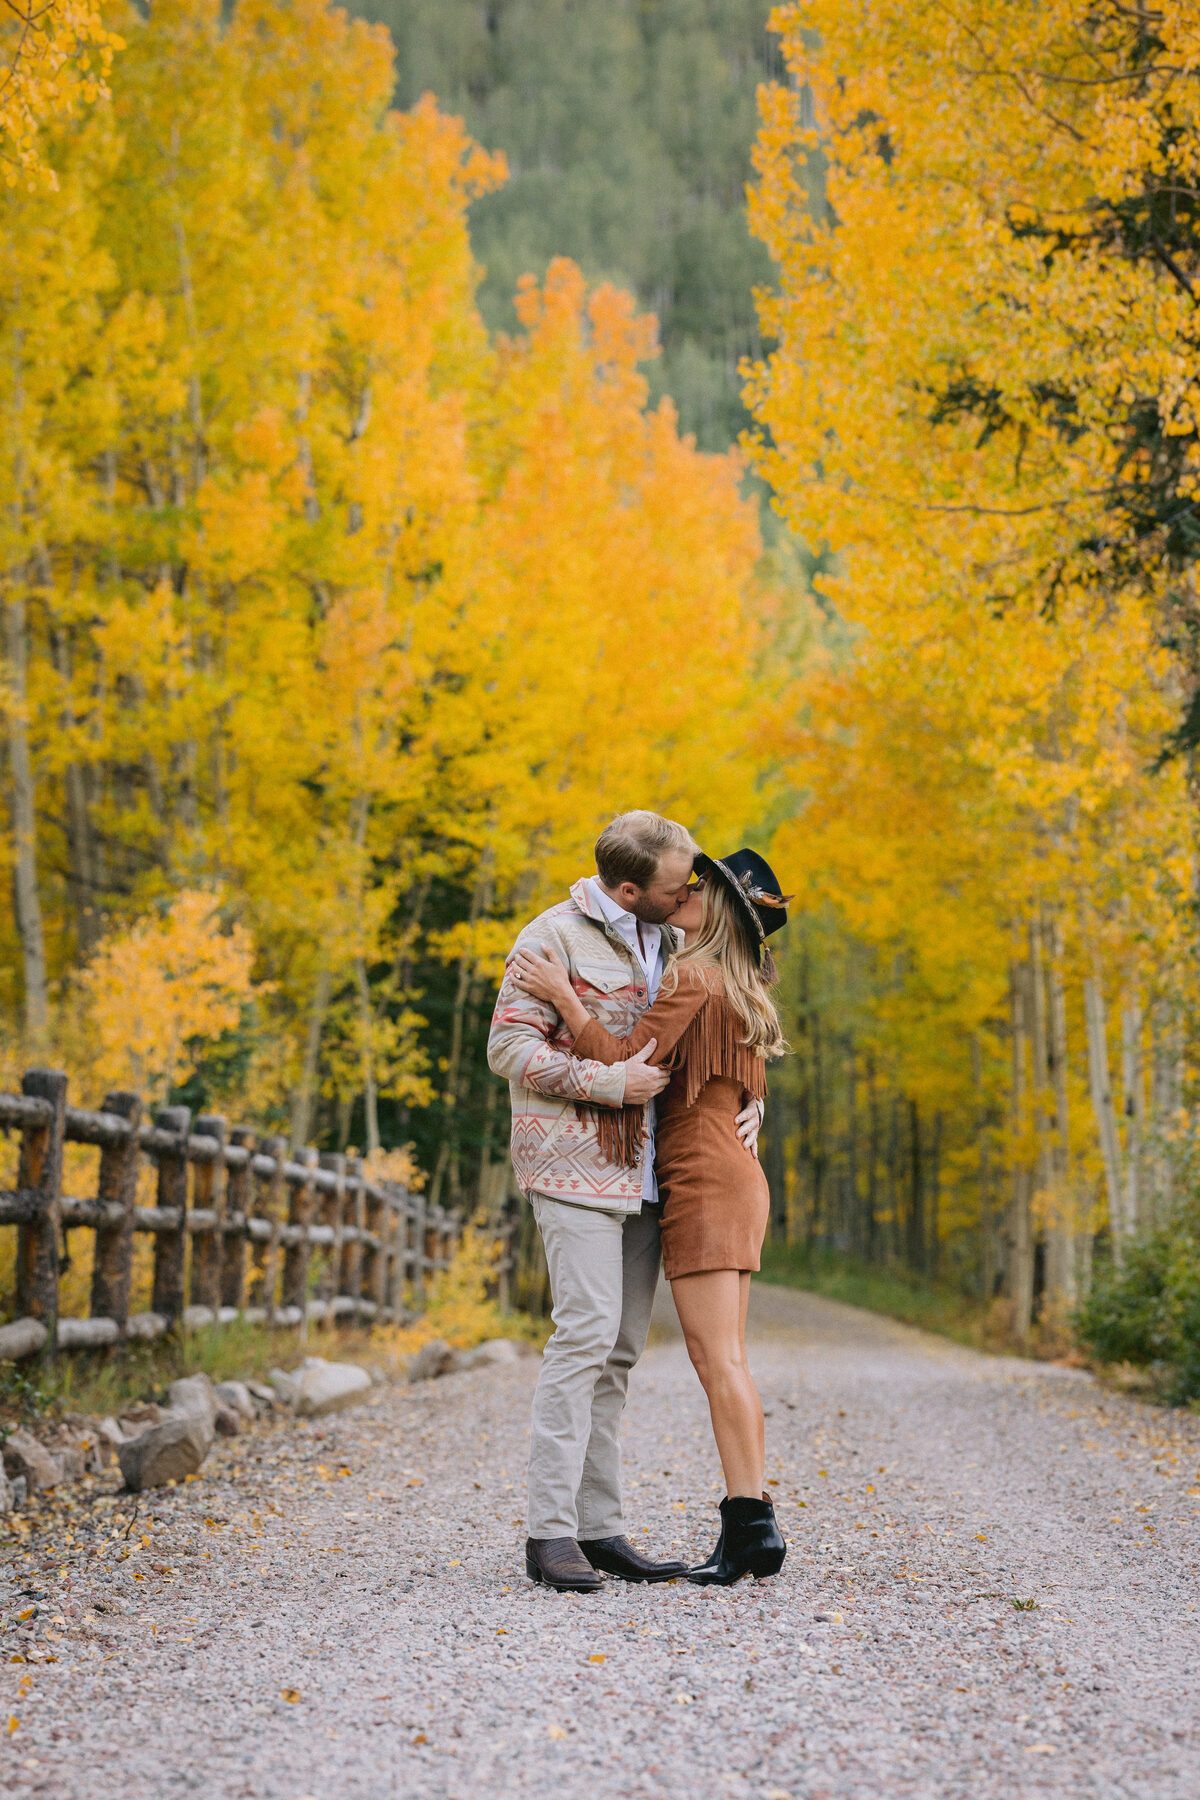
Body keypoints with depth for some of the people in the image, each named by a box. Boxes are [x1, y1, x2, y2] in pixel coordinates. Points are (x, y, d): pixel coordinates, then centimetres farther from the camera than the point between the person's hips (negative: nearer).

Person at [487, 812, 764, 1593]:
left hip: (643, 1171, 7)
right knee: (587, 1333, -15)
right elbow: (509, 1046, -13)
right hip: (575, 1166, -7)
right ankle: (550, 1532, -13)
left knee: (621, 1350, 6)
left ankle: (601, 1527, 10)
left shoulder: (671, 942, 14)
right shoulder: (557, 937, -8)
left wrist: (750, 1101, 4)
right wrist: (609, 1083, -18)